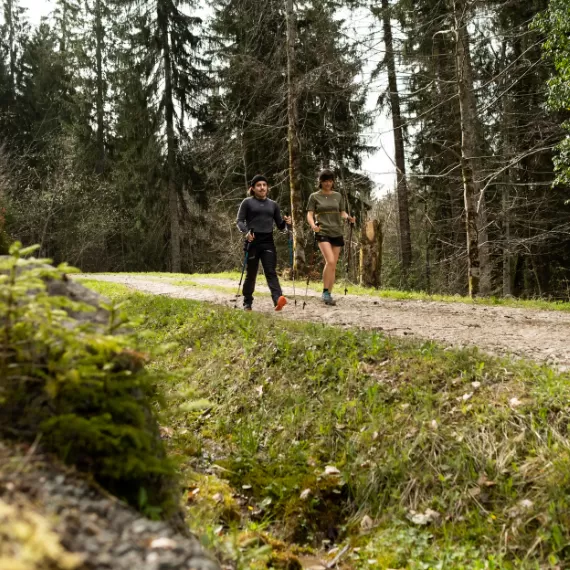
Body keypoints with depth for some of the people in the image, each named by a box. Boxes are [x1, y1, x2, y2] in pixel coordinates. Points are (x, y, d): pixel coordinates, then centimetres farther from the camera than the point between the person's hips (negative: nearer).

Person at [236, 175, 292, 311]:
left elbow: (280, 225, 16)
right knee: (251, 274, 6)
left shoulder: (273, 204, 15)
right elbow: (240, 221, -1)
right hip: (252, 241, -2)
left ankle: (278, 299, -30)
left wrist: (286, 222, -7)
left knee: (271, 272, -12)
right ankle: (247, 303, 19)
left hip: (268, 242, 2)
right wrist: (246, 232, -21)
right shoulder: (247, 202, 5)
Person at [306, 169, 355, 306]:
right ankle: (325, 292, -10)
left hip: (337, 233, 4)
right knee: (330, 261, -21)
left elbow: (342, 213, 14)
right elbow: (310, 214, -3)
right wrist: (313, 225, -23)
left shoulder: (338, 196, 12)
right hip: (322, 233, -4)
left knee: (333, 265, 5)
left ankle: (329, 294, 14)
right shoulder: (314, 196, 3)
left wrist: (348, 218, -10)